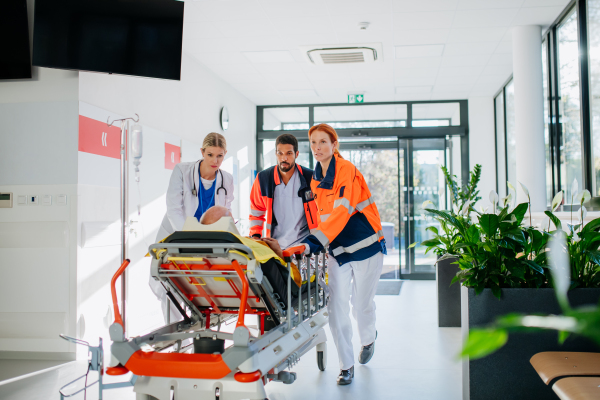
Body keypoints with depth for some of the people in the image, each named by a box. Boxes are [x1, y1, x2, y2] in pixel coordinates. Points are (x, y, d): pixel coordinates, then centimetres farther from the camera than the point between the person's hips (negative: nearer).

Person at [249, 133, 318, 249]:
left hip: (303, 243, -1)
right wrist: (255, 236, 5)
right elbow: (256, 212, 16)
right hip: (275, 245, 2)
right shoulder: (263, 179, 4)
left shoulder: (310, 178, 0)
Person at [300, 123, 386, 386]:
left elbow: (342, 212, -29)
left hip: (365, 246, -5)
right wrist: (319, 245, 10)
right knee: (337, 308, -3)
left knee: (361, 304, 8)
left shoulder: (347, 171, -17)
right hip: (337, 250, 5)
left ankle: (368, 338, 42)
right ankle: (346, 366, 10)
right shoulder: (315, 180, 6)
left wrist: (313, 242, -39)